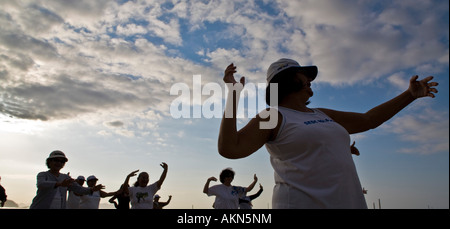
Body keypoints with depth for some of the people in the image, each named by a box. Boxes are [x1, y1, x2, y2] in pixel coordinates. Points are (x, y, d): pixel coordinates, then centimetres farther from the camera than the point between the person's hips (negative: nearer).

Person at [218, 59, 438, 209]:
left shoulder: (321, 115, 20)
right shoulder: (272, 117, -3)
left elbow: (368, 120, 29)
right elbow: (228, 148, -14)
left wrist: (410, 94, 29)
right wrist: (233, 95, -19)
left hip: (347, 201, 8)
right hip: (302, 203, -7)